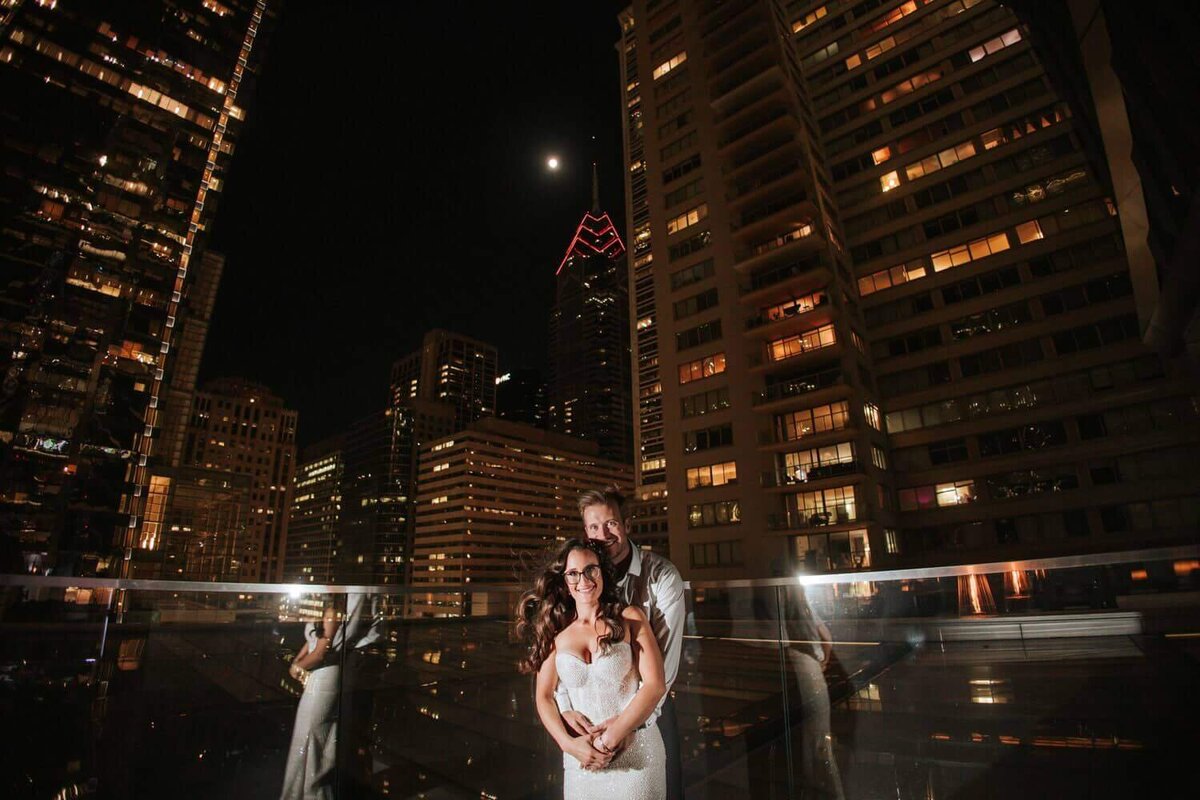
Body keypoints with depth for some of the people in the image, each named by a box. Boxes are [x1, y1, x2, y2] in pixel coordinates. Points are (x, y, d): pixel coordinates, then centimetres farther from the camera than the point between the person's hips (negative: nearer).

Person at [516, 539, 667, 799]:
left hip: (636, 752, -2)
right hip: (582, 758, 2)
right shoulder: (556, 632, 1)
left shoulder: (630, 618, -5)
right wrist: (568, 743, -13)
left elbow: (655, 684, -10)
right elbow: (544, 697, 3)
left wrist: (611, 738, -15)